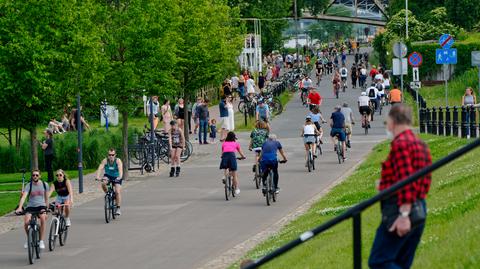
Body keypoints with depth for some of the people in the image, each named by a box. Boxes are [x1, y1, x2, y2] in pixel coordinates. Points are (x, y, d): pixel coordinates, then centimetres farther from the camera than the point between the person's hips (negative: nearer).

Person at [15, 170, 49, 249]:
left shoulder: (45, 185, 1)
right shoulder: (29, 186, -5)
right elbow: (24, 197, -18)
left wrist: (46, 209, 14)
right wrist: (19, 207, -32)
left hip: (41, 206, 0)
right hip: (30, 207, 0)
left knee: (43, 218, -32)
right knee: (26, 222, -24)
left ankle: (41, 241, -23)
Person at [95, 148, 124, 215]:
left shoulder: (118, 161, -22)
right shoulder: (105, 161, -18)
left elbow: (120, 169, -37)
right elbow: (100, 168, -30)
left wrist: (120, 177, -56)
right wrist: (98, 176, -48)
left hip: (116, 177, -1)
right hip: (108, 176, 1)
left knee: (118, 192, -17)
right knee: (103, 183, -32)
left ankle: (118, 208, -5)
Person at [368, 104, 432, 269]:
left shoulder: (400, 143, -11)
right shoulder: (421, 145, 18)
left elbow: (406, 181, -20)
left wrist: (404, 214, -25)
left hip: (400, 210, -10)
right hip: (420, 210, 10)